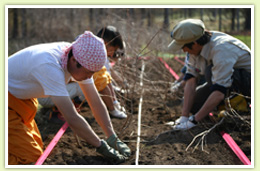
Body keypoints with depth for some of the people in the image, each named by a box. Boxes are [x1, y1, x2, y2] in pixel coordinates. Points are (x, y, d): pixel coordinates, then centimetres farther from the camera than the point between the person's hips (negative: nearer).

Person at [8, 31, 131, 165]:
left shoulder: (81, 61, -12)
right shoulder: (50, 67, -38)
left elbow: (96, 102, -5)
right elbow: (72, 118, -37)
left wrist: (113, 139, -9)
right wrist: (101, 146, -27)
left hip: (22, 98, 9)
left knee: (36, 146, 13)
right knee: (30, 156, -14)